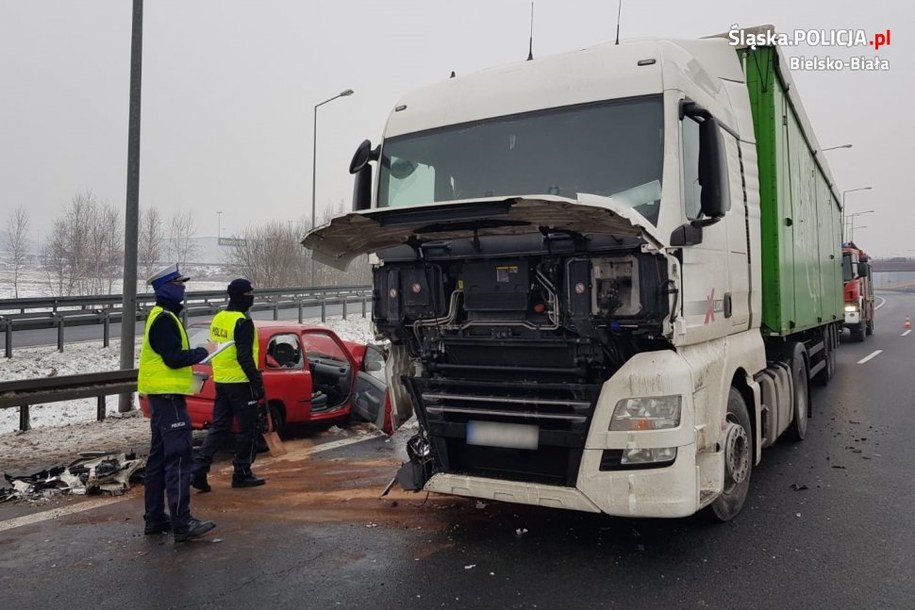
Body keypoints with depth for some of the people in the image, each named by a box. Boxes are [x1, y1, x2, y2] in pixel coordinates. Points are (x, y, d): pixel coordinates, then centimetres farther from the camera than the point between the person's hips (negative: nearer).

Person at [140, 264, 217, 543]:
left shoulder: (163, 316, 17)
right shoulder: (164, 318, -15)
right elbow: (174, 358, -22)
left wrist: (194, 355, 9)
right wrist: (203, 352, -10)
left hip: (162, 394, 11)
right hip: (168, 394, -11)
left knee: (159, 457, 14)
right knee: (178, 458, -11)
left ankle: (155, 518, 21)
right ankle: (182, 523, -11)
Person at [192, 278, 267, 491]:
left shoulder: (218, 318, 11)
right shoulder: (243, 322, -16)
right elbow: (245, 357, -21)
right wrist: (258, 383, -16)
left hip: (220, 381, 8)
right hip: (240, 383, -8)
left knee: (219, 428, 13)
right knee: (247, 429, 4)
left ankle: (199, 471, 6)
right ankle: (242, 474, 12)